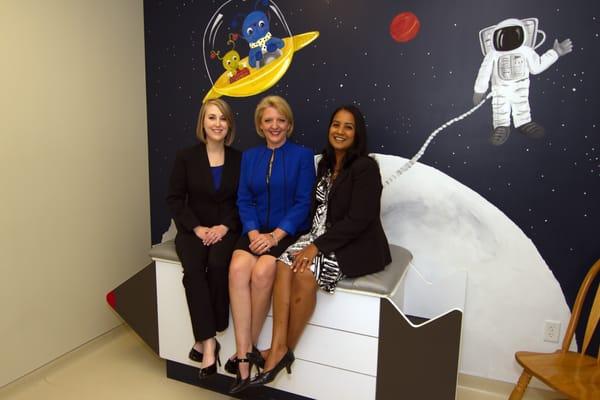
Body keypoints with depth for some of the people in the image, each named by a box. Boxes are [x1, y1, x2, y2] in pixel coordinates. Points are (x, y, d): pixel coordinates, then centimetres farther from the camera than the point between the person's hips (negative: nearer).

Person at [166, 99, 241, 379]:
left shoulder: (239, 159, 6)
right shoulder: (186, 157, 5)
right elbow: (174, 199, 1)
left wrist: (225, 226, -13)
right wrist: (197, 227, -12)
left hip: (227, 230, 0)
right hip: (193, 230, 1)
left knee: (218, 264, -31)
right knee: (193, 268, -30)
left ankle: (204, 340, -15)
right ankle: (209, 342, -25)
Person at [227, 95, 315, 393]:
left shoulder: (302, 156, 0)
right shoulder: (249, 156, 13)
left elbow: (303, 203, -6)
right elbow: (244, 200, 8)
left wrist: (275, 235, -16)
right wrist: (253, 232, -10)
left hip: (289, 233, -3)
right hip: (255, 231, 3)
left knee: (262, 271, -30)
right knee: (238, 268, -27)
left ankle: (247, 347, -8)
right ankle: (245, 355, -22)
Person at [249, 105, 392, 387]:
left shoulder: (365, 167, -12)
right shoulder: (325, 164, 13)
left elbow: (358, 219, -19)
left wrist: (317, 246, -21)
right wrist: (311, 241, 0)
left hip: (358, 245, -7)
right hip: (325, 236, 7)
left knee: (306, 272, -28)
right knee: (286, 263, -21)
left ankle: (286, 349, -8)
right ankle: (278, 347, -20)